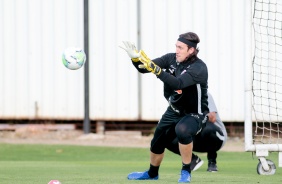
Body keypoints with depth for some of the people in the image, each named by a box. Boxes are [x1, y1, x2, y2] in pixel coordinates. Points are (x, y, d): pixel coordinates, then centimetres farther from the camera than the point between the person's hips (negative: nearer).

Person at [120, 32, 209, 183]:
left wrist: (154, 68, -48)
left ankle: (186, 172, -18)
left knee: (182, 130, -36)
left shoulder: (199, 68, -27)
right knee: (157, 142, 13)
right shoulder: (171, 59, -8)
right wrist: (135, 58, -30)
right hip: (173, 111, 7)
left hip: (194, 114, -7)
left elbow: (178, 83, -42)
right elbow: (144, 68, -9)